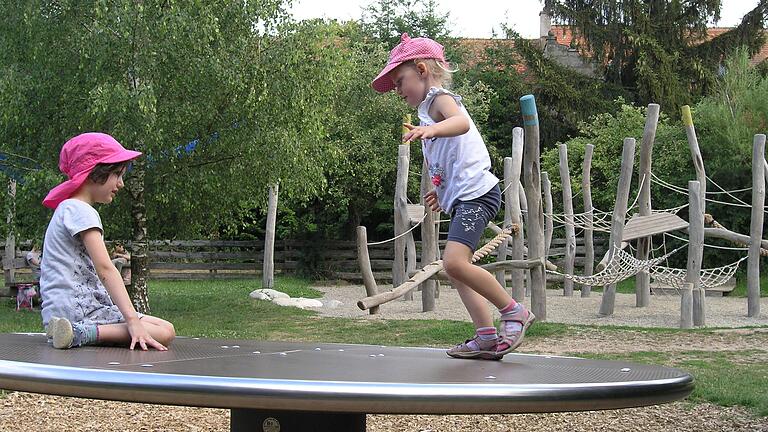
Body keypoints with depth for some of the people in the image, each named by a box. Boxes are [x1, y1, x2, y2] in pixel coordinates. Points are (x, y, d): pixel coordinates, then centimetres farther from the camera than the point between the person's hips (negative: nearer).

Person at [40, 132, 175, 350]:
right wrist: (132, 320, -27)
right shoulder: (81, 211, -10)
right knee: (165, 332, -17)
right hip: (77, 310, -10)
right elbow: (105, 269, -20)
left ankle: (80, 332, -5)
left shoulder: (67, 209, 23)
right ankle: (83, 333, -24)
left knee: (165, 328, 6)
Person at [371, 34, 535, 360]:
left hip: (476, 193, -11)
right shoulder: (430, 108, 26)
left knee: (455, 262, -24)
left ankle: (513, 312, -11)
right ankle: (487, 337, 6)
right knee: (455, 267, 7)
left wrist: (431, 130, -50)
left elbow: (462, 122, -32)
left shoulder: (439, 98, -5)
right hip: (463, 198, 11)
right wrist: (442, 191, 30)